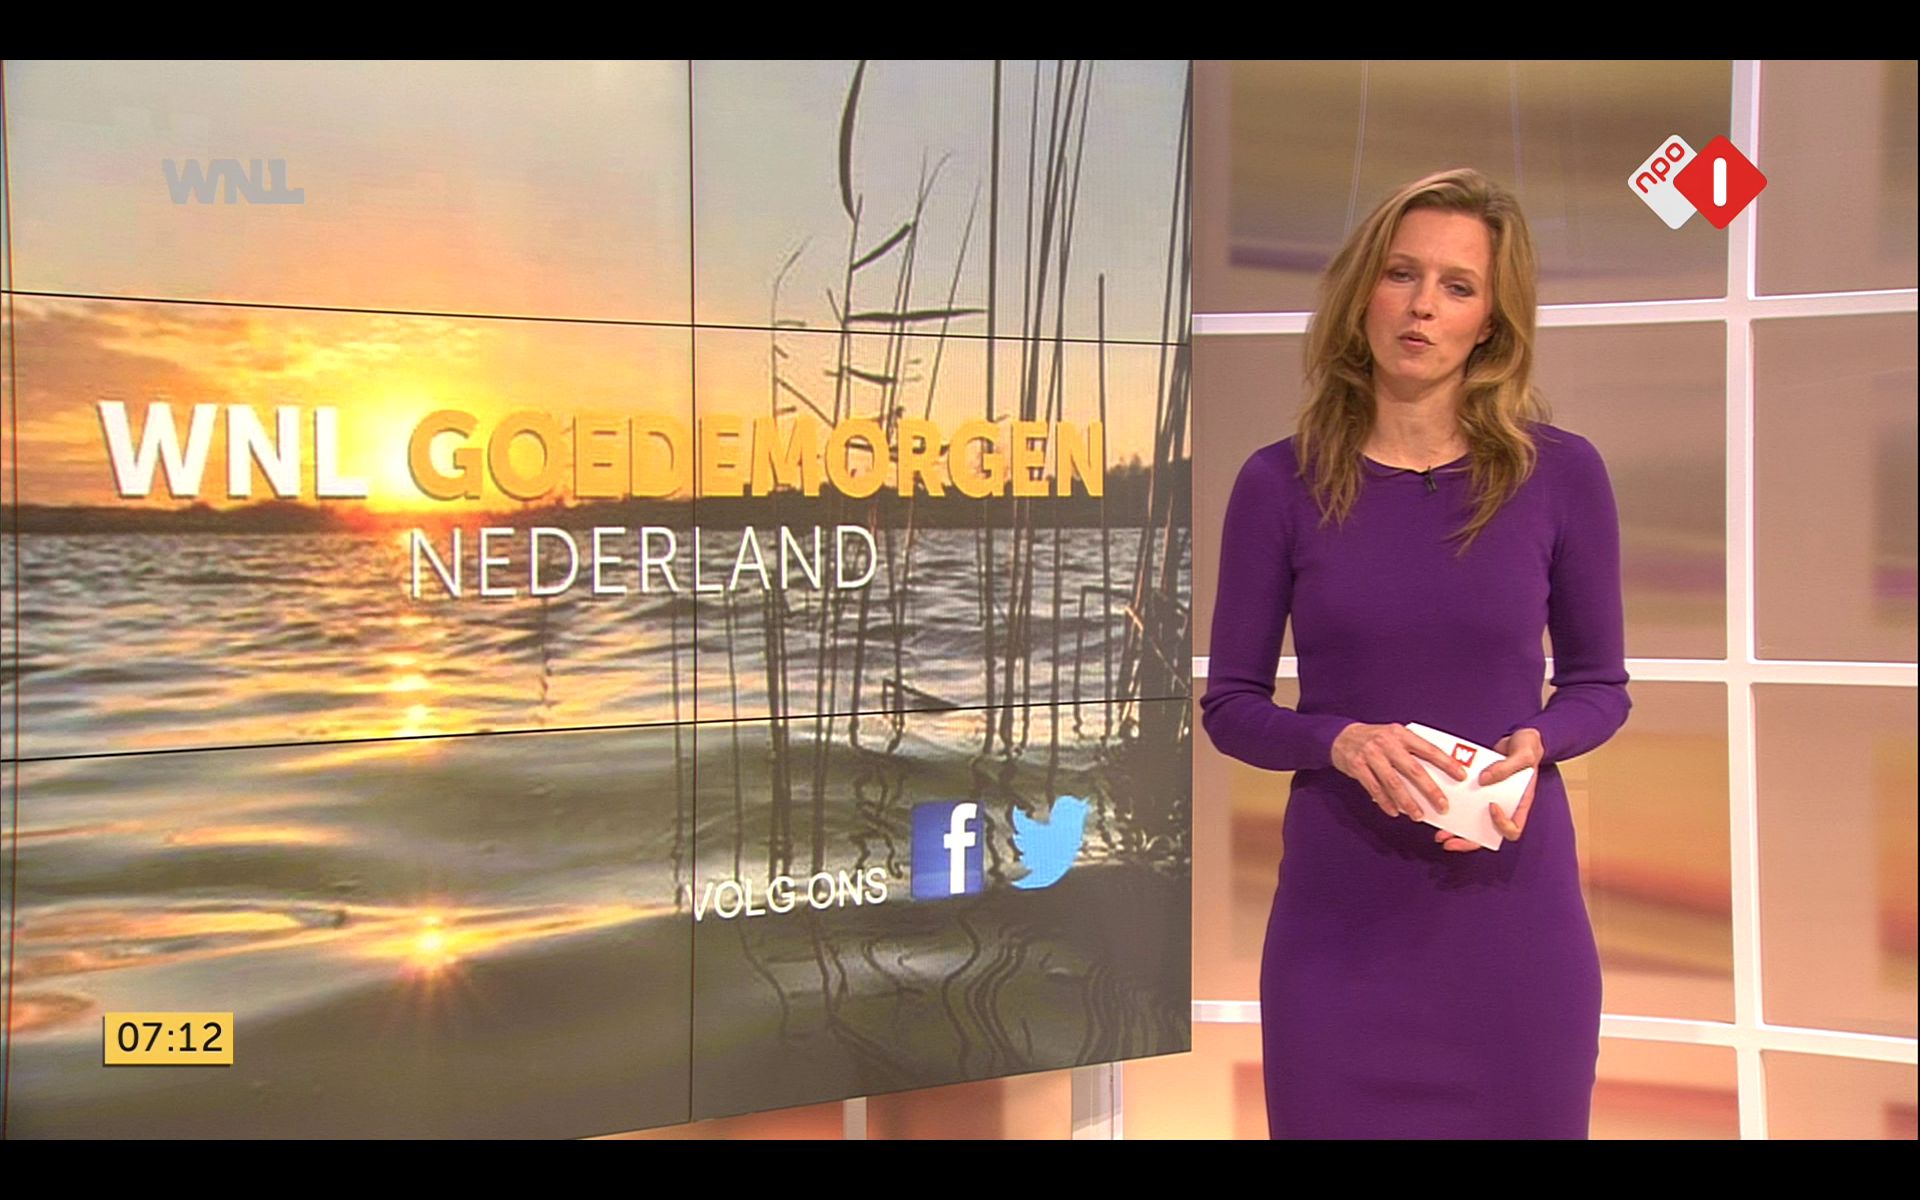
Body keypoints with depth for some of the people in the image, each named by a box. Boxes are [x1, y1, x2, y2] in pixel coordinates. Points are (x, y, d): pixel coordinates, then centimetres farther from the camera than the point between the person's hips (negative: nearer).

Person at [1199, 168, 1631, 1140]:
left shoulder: (1561, 473, -3)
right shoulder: (1282, 482, -4)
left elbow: (1599, 686, 6)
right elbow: (1229, 705, 0)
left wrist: (1531, 748, -14)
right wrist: (1342, 742, -18)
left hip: (1513, 911, 1)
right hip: (1338, 917, 0)